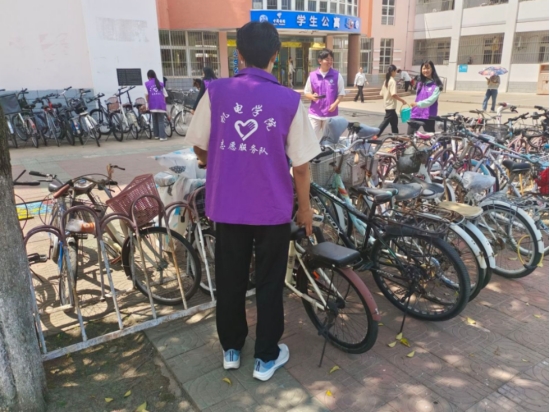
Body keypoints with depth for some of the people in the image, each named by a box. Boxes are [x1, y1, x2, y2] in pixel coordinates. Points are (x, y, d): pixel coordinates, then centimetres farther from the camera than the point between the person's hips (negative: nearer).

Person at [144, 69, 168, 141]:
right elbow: (165, 95, 6)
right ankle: (162, 137, -11)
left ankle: (156, 135, 19)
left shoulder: (147, 83, 6)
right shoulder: (161, 83, 11)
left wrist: (148, 103, 11)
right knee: (161, 121, 0)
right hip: (161, 105, 0)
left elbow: (146, 94, -3)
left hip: (153, 105, 0)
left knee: (155, 120, 15)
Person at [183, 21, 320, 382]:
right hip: (273, 208, -2)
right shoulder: (290, 101, -11)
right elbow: (300, 165, -9)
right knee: (269, 283, 14)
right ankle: (266, 357, 28)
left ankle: (231, 349, 36)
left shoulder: (215, 92, -6)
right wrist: (305, 207, 6)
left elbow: (200, 149, 4)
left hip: (226, 205, 2)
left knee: (230, 279, 18)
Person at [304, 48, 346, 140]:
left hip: (330, 113, 0)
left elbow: (341, 93, 4)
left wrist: (335, 104, -14)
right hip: (315, 113, 1)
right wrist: (312, 96, -14)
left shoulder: (337, 75, 0)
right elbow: (306, 93, 9)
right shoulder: (312, 75, 1)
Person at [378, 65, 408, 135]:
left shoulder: (386, 81, 11)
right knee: (386, 122, -7)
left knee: (394, 121, 17)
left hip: (387, 105, 10)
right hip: (391, 106, -10)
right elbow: (394, 94, -25)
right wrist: (402, 100, -16)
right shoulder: (393, 81, -15)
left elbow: (381, 94, 12)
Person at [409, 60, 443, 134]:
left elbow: (431, 99, -18)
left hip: (429, 116, -4)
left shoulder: (436, 85, -6)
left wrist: (418, 104, -29)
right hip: (416, 115, 5)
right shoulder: (420, 83, 13)